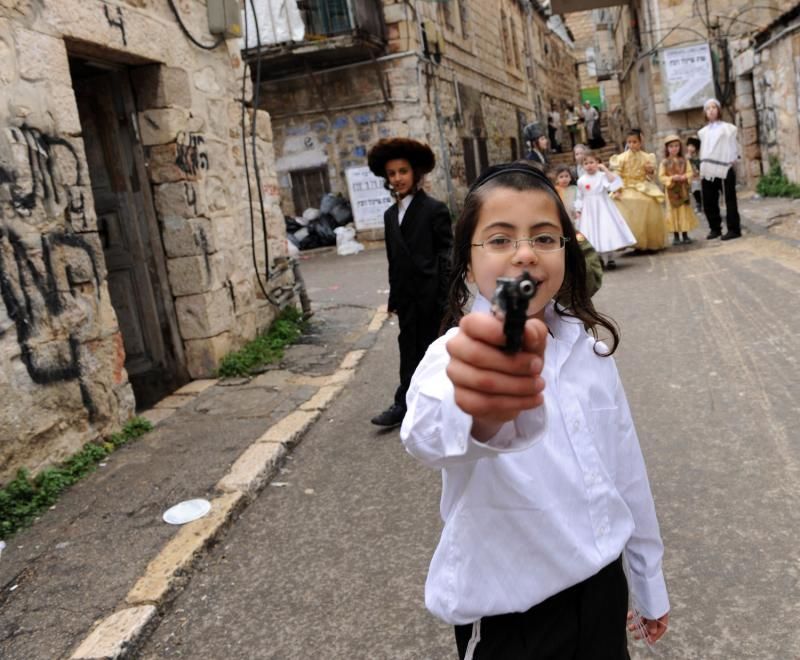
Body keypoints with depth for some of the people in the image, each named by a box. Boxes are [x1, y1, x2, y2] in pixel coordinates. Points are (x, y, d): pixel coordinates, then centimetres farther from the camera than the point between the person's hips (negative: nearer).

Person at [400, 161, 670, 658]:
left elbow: (626, 468, 7)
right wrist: (479, 414, -68)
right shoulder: (456, 355, -21)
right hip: (509, 620, -4)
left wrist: (649, 584, 15)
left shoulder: (587, 344, -4)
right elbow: (432, 435, -45)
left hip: (602, 588, 5)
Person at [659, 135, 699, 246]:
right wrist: (672, 178, -21)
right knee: (673, 212, 2)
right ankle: (676, 236, 9)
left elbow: (690, 173, 0)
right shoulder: (664, 162, -1)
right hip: (671, 191, -2)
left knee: (685, 211, 6)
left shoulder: (684, 160, 4)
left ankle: (685, 235, 14)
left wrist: (684, 177, -20)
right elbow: (661, 177, -6)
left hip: (683, 190, 2)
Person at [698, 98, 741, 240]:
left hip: (724, 169, -5)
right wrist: (702, 168, 11)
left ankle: (734, 229, 0)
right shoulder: (703, 131, 17)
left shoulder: (727, 128, 4)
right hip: (708, 171, 5)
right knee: (708, 202, 6)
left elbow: (732, 147, 1)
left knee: (729, 201, -3)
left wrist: (732, 160, -7)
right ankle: (715, 228, 17)